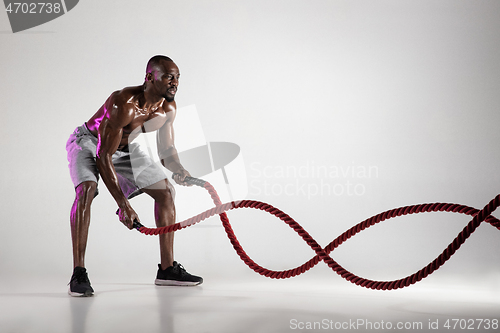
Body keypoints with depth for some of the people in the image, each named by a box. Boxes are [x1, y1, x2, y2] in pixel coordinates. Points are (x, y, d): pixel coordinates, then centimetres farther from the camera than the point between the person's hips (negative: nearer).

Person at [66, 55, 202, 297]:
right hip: (89, 142, -7)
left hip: (125, 147, 7)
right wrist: (123, 205, -38)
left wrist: (179, 170, -25)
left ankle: (167, 269, 8)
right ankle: (78, 275, -27)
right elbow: (103, 157, -35)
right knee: (86, 190, -33)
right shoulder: (124, 104, -37)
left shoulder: (168, 109, -14)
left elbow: (166, 150, -1)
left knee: (166, 191, 1)